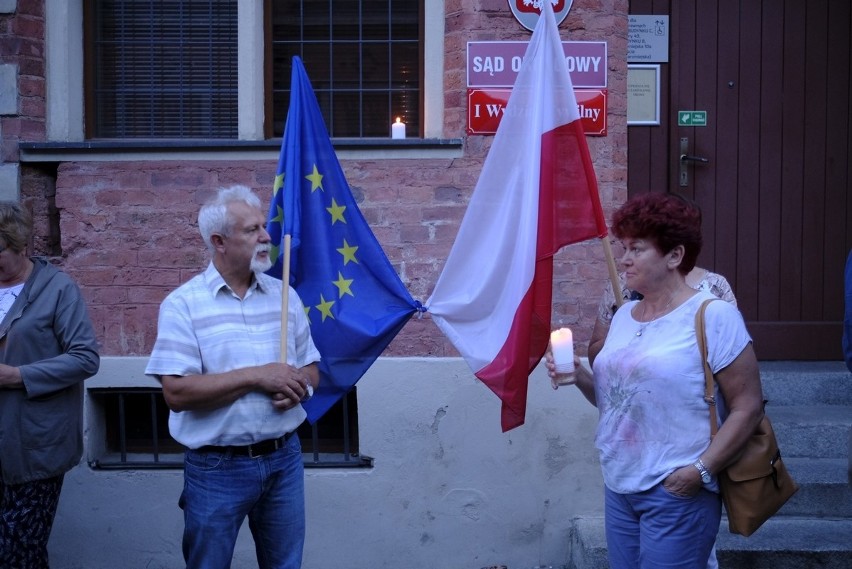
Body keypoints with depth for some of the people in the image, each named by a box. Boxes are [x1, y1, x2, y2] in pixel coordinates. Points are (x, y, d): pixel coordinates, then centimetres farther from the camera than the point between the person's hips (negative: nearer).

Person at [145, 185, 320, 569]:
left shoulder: (284, 295, 6)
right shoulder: (184, 304, -8)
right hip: (217, 467, -4)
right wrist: (256, 376, -19)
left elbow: (311, 370, 11)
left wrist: (296, 386, -12)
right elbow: (177, 392, -16)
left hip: (284, 458, 4)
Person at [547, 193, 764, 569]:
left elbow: (748, 407, -12)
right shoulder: (624, 315, 10)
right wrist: (580, 378, -1)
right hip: (618, 487, 7)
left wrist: (701, 470, -17)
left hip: (676, 494, -7)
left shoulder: (713, 316, -11)